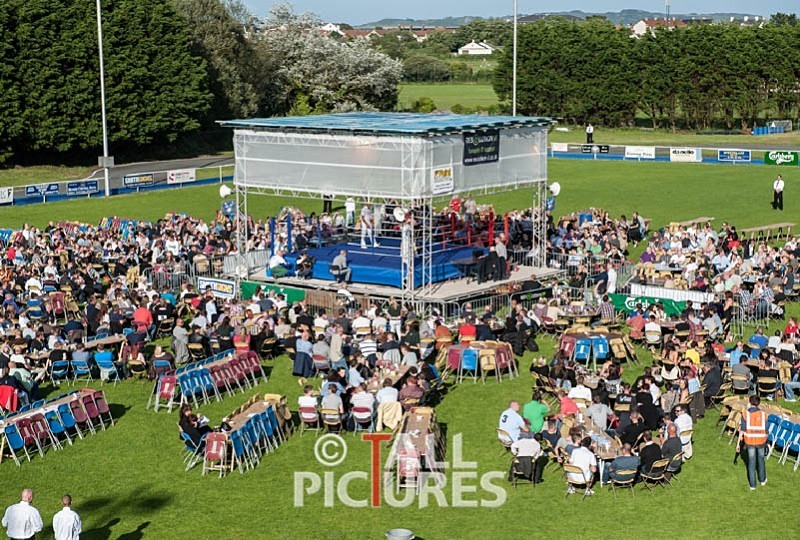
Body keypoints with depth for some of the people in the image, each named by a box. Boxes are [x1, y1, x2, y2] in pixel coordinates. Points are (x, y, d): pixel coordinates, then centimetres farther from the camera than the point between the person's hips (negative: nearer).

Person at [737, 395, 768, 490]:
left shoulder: (746, 415, -12)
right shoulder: (763, 414, -8)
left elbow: (742, 430, -13)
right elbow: (765, 430, -3)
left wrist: (738, 443, -7)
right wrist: (766, 441, 14)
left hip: (749, 442, -1)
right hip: (761, 441, 1)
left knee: (751, 462, 10)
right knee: (760, 460, 23)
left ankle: (752, 485, 15)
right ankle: (762, 480, 39)